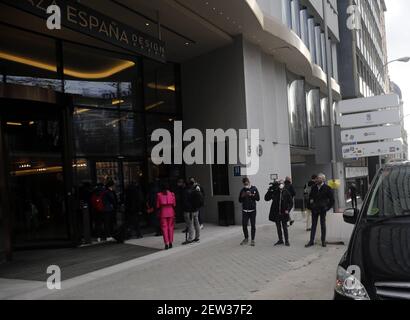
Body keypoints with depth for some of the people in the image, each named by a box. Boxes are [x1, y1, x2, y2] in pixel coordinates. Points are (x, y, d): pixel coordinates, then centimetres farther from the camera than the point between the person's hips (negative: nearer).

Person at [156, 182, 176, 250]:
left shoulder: (159, 195, -3)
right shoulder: (172, 194, -1)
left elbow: (158, 206, -2)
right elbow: (174, 204, -1)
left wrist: (158, 211, 13)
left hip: (163, 213, -1)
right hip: (171, 212, 1)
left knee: (164, 228, 3)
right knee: (170, 227, 10)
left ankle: (166, 244, -3)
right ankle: (170, 242, 12)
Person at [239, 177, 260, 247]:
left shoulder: (254, 189, -1)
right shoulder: (243, 190, 6)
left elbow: (258, 198, -5)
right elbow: (240, 200, 8)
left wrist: (251, 195, -17)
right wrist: (242, 196, -11)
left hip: (252, 210, -2)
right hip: (245, 210, 2)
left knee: (253, 225, 2)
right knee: (244, 225, 3)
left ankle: (252, 240, 12)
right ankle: (246, 239, 22)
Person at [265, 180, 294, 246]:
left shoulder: (286, 192, -6)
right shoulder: (274, 192, -2)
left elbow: (291, 202, 1)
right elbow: (266, 198, -4)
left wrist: (288, 210, -9)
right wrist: (269, 191, -15)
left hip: (284, 213, -2)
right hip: (276, 213, 2)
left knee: (285, 227, 5)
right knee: (278, 227, 12)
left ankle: (287, 241, 16)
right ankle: (280, 240, 25)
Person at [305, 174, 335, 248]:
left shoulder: (327, 188, -7)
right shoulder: (314, 187, 5)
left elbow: (332, 200, -3)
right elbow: (310, 196, 22)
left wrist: (327, 208, -6)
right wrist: (310, 200, 6)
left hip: (322, 209, -3)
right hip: (314, 209, 3)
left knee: (323, 225, 6)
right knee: (313, 225, 6)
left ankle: (323, 241, 16)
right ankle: (311, 241, 10)